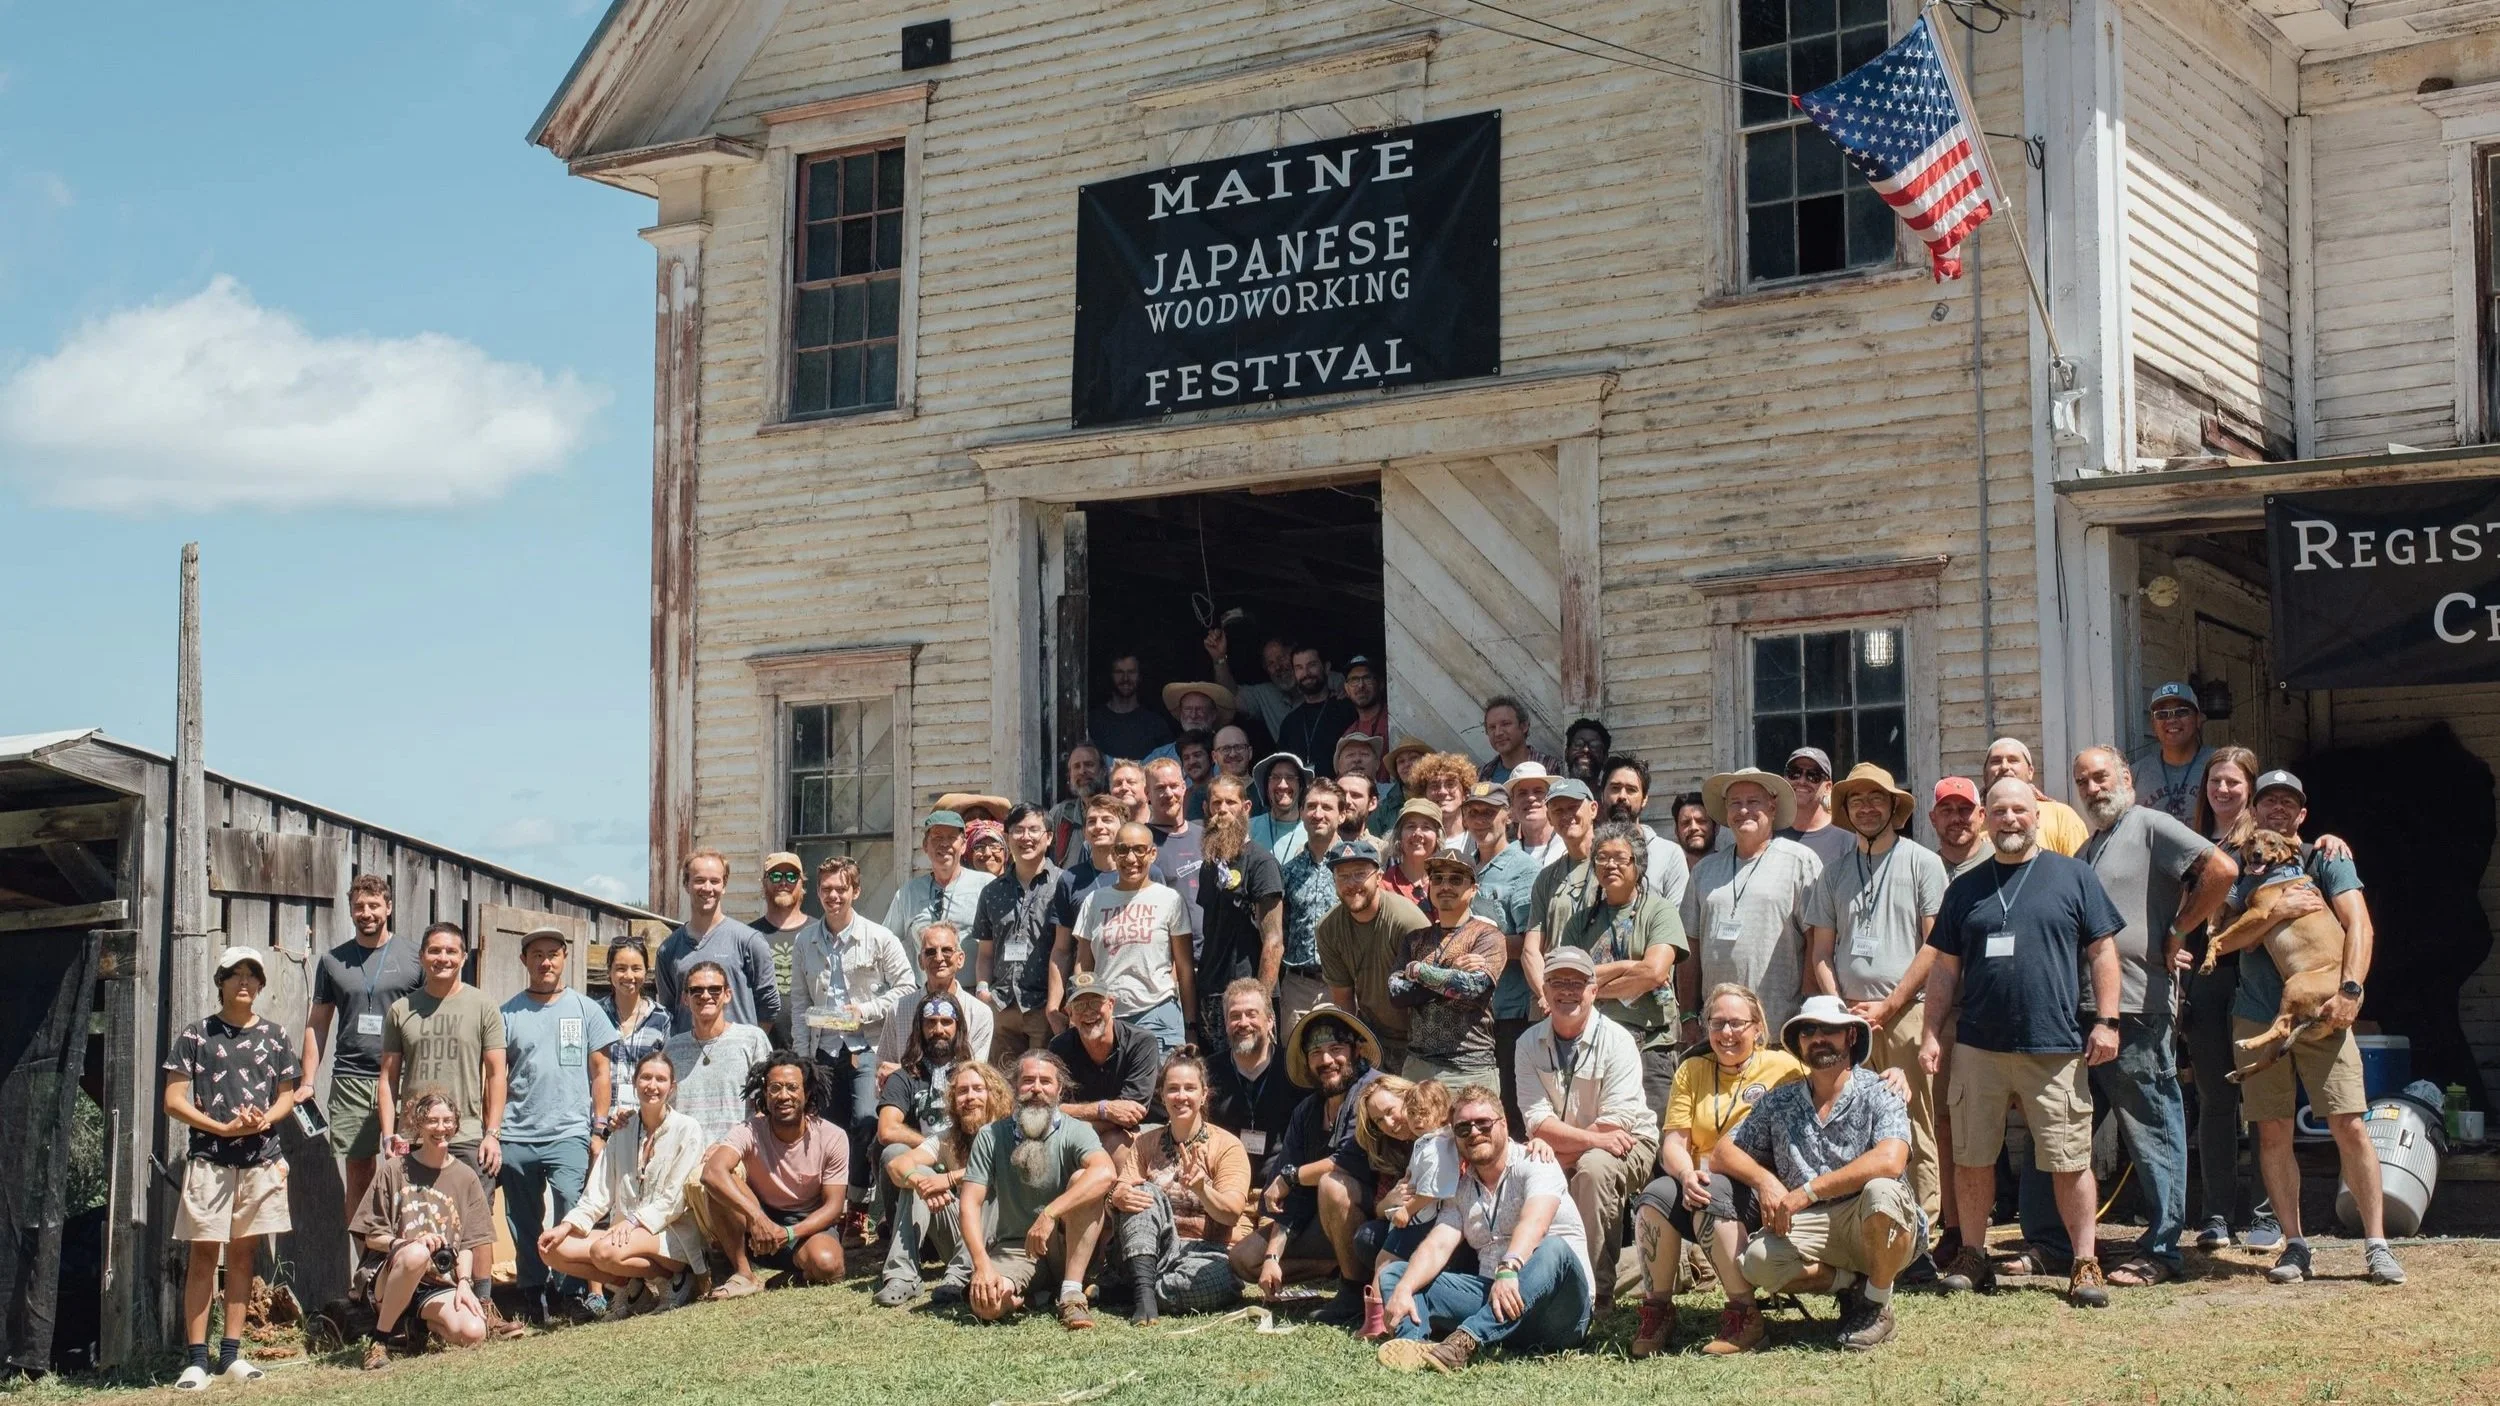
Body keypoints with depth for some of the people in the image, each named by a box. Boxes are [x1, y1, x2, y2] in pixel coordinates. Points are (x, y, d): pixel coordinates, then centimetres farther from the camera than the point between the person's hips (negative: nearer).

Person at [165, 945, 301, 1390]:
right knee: (204, 1254, -3)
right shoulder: (197, 1035, 0)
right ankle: (197, 1359, -1)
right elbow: (174, 1101, -2)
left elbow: (287, 1097, 13)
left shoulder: (273, 1036, 9)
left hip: (260, 1158, 3)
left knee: (241, 1253, 8)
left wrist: (264, 1120, -9)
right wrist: (224, 1128, -13)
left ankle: (231, 1354, 14)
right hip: (209, 1157, -3)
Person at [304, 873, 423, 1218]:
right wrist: (307, 1081, 5)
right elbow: (317, 1023, 14)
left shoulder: (413, 957, 5)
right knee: (358, 1173, 5)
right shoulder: (333, 960, 11)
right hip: (350, 1082, 2)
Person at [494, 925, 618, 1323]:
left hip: (569, 1134, -2)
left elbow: (601, 1073, 8)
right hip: (516, 1139, 2)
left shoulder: (586, 1009, 9)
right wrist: (492, 1132, 1)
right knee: (525, 1227, 6)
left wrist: (599, 1129, 1)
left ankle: (573, 1292, -6)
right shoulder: (509, 1014, 9)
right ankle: (532, 1298, 15)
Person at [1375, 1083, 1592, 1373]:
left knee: (1553, 1250, -36)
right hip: (1492, 1294, 5)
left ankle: (1464, 1342, -53)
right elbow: (1437, 1246, 0)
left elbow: (1533, 1224, -22)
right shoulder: (1461, 1188, 15)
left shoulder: (1533, 1164, -2)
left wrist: (1509, 1269, -41)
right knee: (1394, 1274, -4)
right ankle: (1416, 1341, -40)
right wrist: (1403, 1290, -20)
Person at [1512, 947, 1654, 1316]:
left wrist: (1556, 1150, -19)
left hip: (1630, 1143, -4)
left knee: (1593, 1168, -36)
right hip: (1564, 1154, 4)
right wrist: (1594, 1138, -29)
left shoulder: (1617, 1041, -16)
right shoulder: (1530, 1043, -4)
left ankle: (1597, 1289, -27)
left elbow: (1614, 1125, -22)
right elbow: (1538, 1123, -13)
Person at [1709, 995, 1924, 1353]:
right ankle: (1852, 1283, 1)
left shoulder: (1877, 1094, -5)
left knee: (1881, 1191, -36)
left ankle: (1878, 1304, -10)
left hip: (1879, 1231, -3)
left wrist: (1806, 1192, -22)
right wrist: (1765, 1180, -9)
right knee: (1757, 1260, -27)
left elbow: (1889, 1161, -22)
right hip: (1811, 1229, 3)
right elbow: (1726, 1149, 13)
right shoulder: (1779, 1102, 9)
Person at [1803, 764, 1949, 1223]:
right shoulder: (1834, 874, 18)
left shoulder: (1922, 863, 6)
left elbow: (1935, 944, -1)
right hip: (1850, 1019, 4)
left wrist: (1889, 1004, -7)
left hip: (1907, 1014, -3)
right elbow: (1821, 951, 16)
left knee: (1916, 1128, -7)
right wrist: (1839, 1008, 0)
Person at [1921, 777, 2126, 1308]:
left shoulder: (2074, 877, 7)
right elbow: (1944, 968, 15)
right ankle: (1972, 1257, 19)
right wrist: (1931, 1034, 8)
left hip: (2056, 1049, -3)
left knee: (2070, 1162, -2)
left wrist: (2106, 1020, -3)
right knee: (1971, 1159, 7)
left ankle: (2085, 1263, 6)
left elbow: (2103, 952, 5)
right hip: (1977, 1047, 3)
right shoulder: (1965, 888, 14)